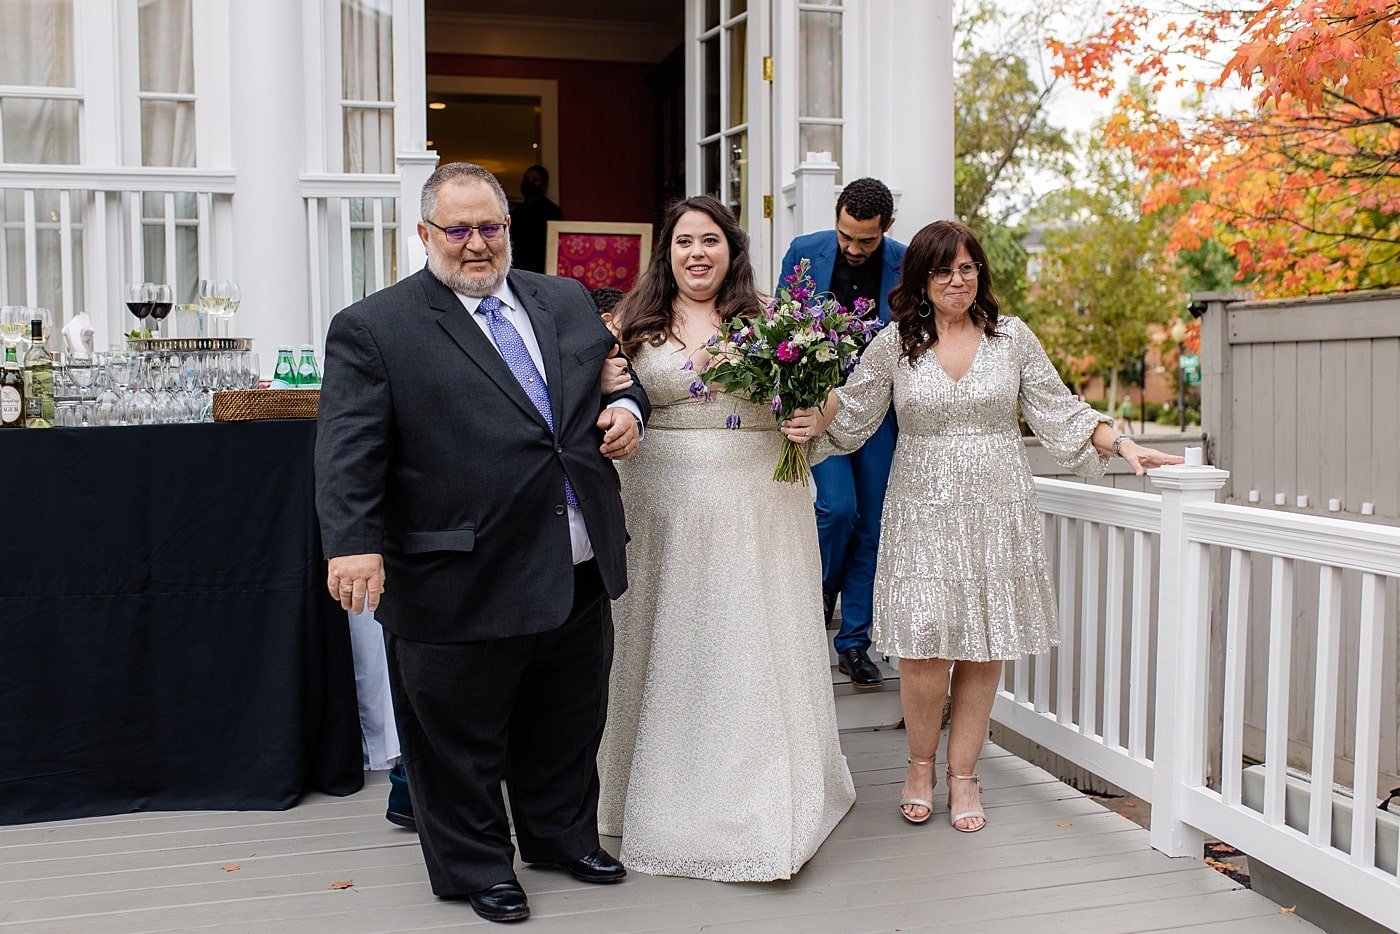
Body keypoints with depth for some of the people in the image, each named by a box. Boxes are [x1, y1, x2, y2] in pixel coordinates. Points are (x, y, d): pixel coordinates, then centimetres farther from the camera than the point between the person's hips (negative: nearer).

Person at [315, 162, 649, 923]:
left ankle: (563, 836, 46)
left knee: (570, 723, 23)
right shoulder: (372, 329, -7)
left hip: (580, 574, 6)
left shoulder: (565, 302, 10)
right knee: (463, 740, 12)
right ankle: (477, 868, 34)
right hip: (462, 588, -5)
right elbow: (349, 449, -14)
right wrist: (354, 543, -26)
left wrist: (627, 408, 0)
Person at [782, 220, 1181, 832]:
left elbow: (1059, 412, 9)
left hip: (996, 509, 1)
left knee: (984, 646, 4)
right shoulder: (893, 345, 3)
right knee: (923, 644, -8)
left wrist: (1124, 445, 0)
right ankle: (920, 765, 18)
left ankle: (963, 773, 20)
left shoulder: (1012, 338, 6)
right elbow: (851, 412, 5)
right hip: (924, 511, -1)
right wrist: (811, 423, -14)